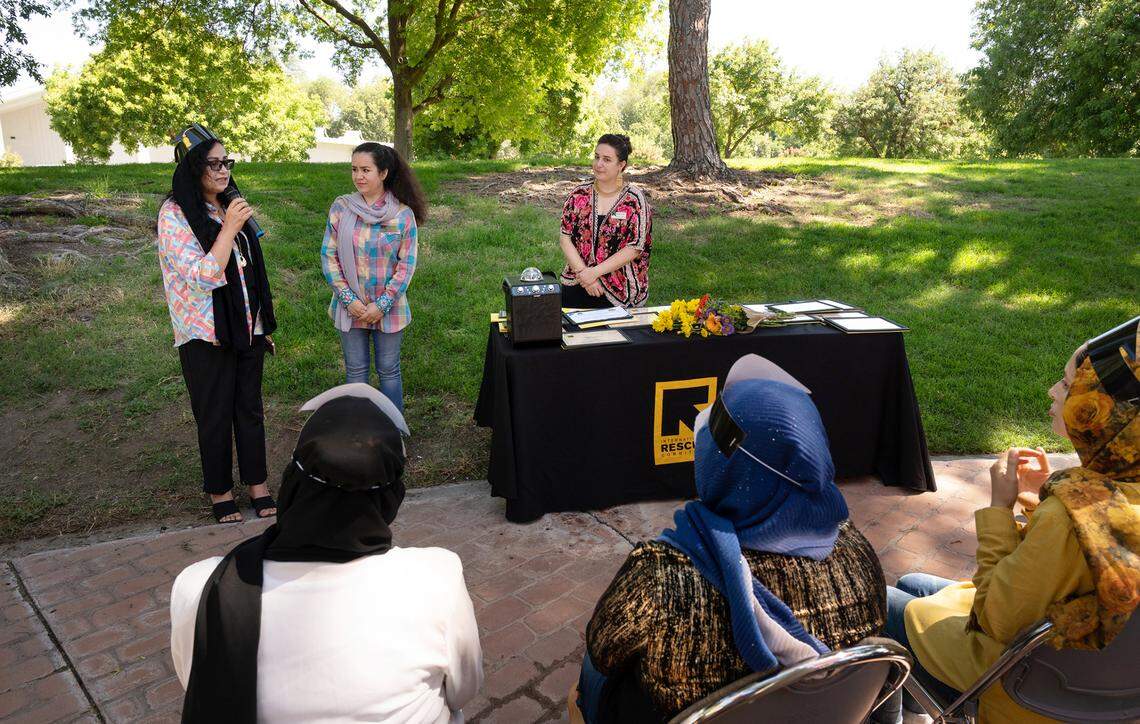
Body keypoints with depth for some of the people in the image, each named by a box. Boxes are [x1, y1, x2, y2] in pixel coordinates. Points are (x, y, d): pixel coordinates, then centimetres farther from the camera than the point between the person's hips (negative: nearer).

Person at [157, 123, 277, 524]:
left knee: (250, 408, 12)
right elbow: (202, 277, -21)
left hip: (246, 329, 6)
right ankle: (219, 492, 24)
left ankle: (257, 486, 25)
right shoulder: (175, 215, -12)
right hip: (206, 336, -6)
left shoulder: (229, 205, 8)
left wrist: (264, 325, 16)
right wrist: (230, 228, -24)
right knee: (215, 416, 7)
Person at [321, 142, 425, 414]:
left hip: (388, 309, -2)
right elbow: (329, 256, -1)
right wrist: (348, 299, -10)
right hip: (350, 307, 2)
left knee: (389, 370, 10)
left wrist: (382, 305, -12)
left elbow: (407, 265, -6)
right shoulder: (341, 207, -4)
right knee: (355, 371, 13)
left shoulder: (403, 214, -9)